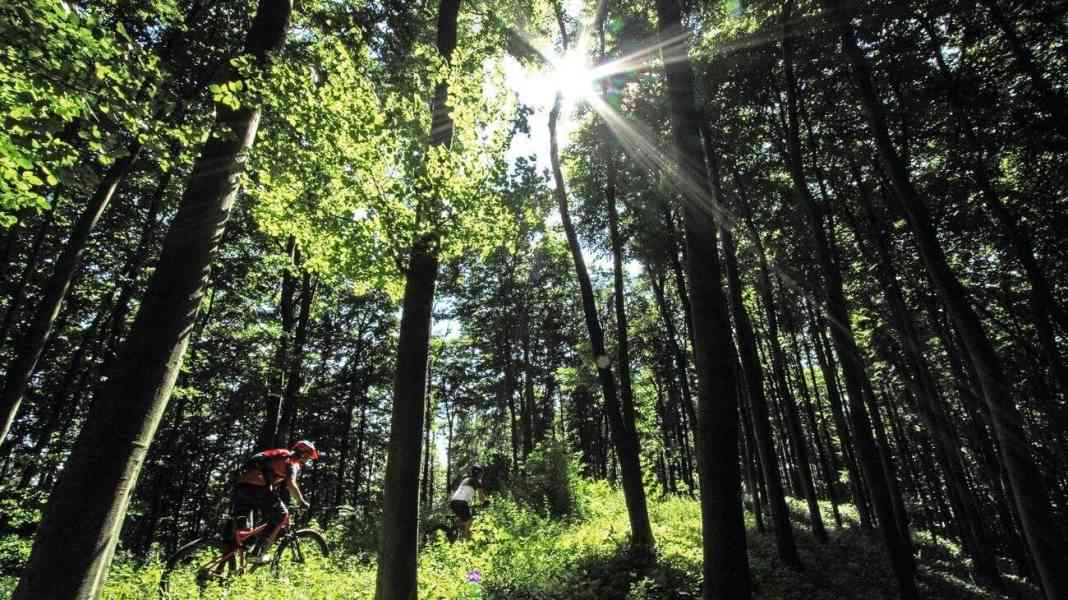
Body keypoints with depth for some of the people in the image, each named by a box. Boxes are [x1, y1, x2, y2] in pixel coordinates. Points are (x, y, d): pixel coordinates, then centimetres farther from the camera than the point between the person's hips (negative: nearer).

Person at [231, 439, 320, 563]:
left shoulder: (282, 457, 28)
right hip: (257, 487, -9)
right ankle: (257, 554, -2)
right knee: (281, 515, 2)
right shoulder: (293, 463, 2)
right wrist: (302, 501, -6)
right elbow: (291, 484, -15)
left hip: (241, 484, 9)